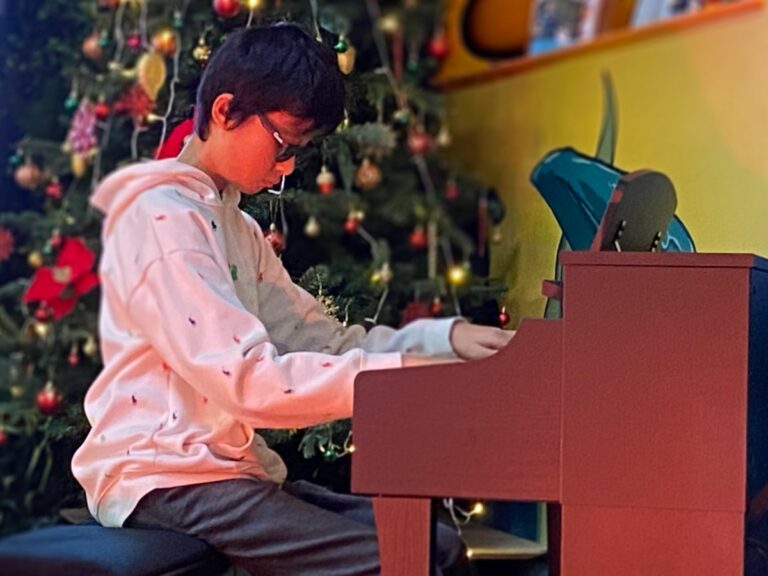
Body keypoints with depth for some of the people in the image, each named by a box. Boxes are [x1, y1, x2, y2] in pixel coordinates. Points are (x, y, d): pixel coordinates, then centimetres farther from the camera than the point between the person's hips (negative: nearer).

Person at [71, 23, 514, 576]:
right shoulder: (161, 217, -12)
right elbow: (247, 381, -22)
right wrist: (395, 373, -23)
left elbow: (324, 341, 13)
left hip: (232, 470, 10)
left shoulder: (238, 230, 20)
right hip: (163, 480, -10)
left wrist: (446, 337, 0)